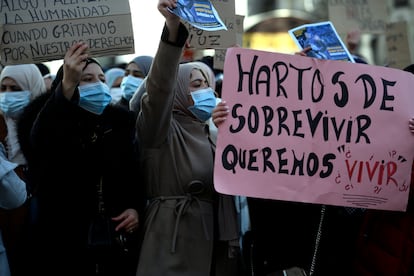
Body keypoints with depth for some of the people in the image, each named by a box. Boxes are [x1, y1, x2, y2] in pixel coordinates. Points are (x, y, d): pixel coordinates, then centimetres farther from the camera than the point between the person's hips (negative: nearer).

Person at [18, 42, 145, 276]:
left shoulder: (121, 121, 7)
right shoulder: (52, 120, -5)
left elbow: (138, 171, 14)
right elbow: (40, 140, -30)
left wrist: (136, 208, -6)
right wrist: (66, 86, -43)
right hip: (65, 241, -3)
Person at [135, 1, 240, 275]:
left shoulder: (210, 132, 17)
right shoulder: (160, 127, -3)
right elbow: (160, 84, -22)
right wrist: (173, 30, -34)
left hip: (215, 238, 6)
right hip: (174, 242, -6)